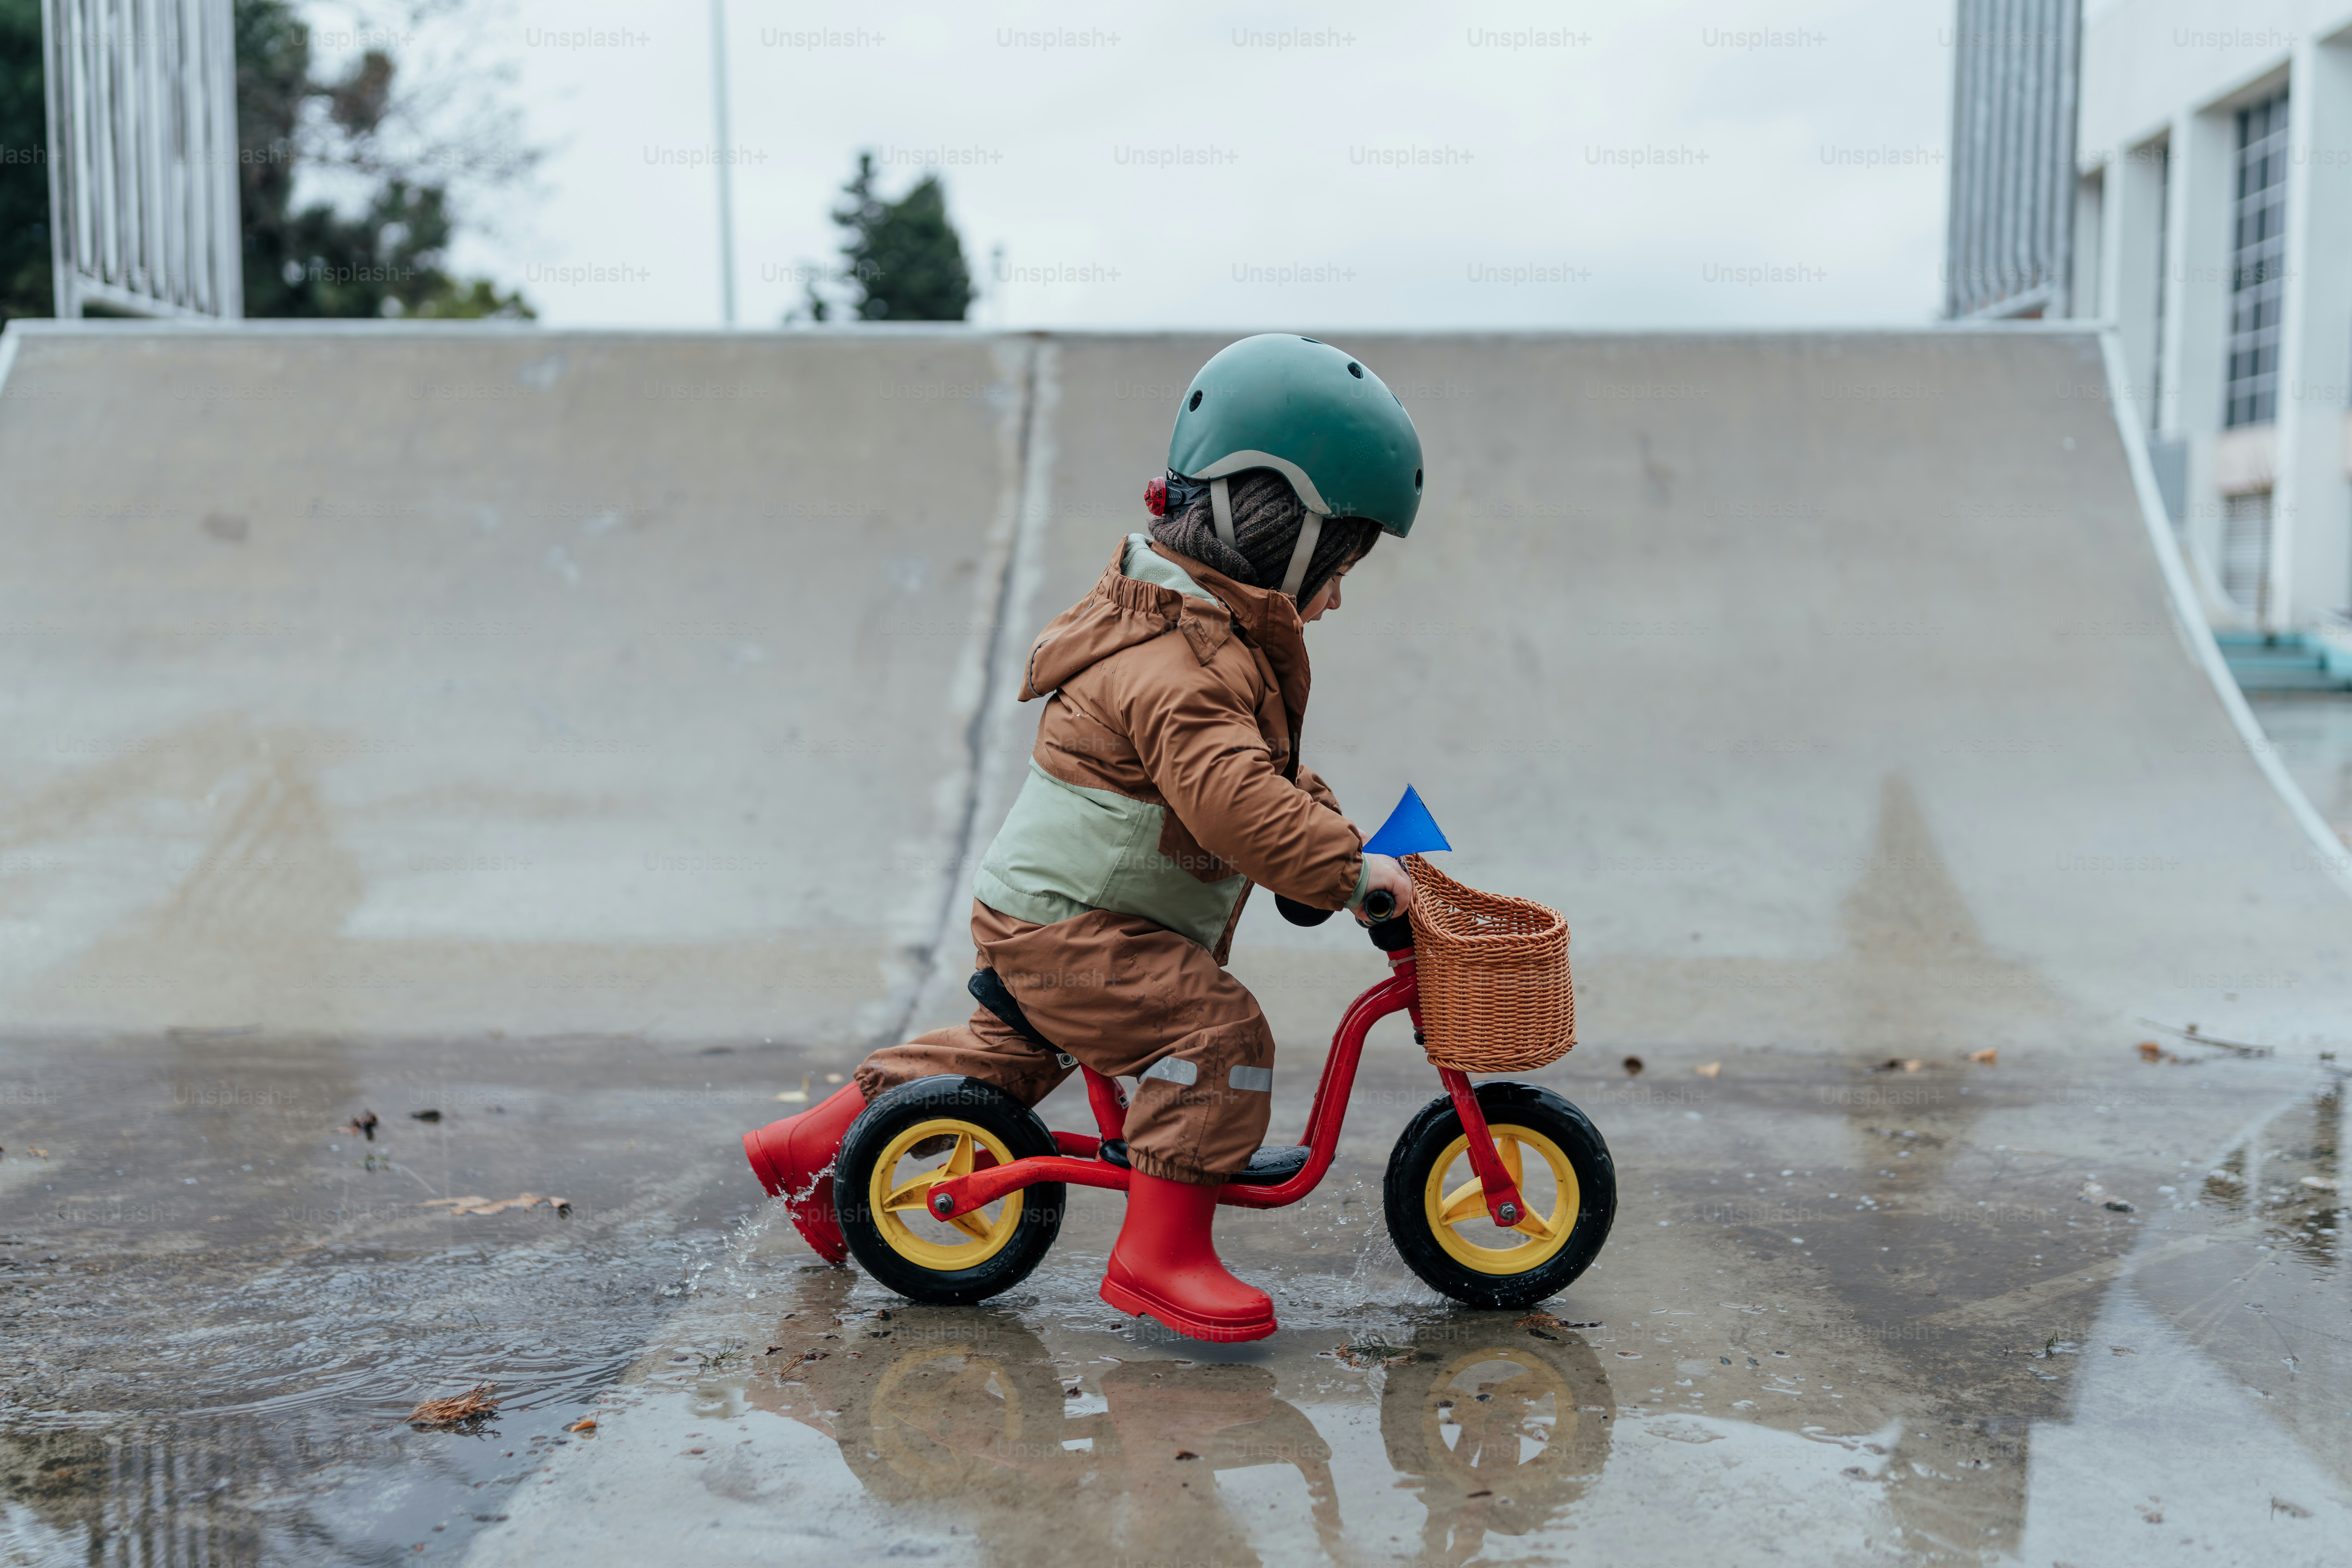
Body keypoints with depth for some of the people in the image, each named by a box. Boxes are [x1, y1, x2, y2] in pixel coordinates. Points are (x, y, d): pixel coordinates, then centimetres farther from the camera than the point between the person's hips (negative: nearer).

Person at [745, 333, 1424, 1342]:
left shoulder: (1204, 628, 10)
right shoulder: (1176, 668, -27)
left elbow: (1263, 767, 20)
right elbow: (1234, 800, -38)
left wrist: (1326, 824, 10)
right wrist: (1350, 867, -31)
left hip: (1030, 911, 11)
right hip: (1068, 926, -11)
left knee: (1014, 1051, 26)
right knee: (1218, 1033, -20)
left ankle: (811, 1147, 37)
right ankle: (1160, 1252, -15)